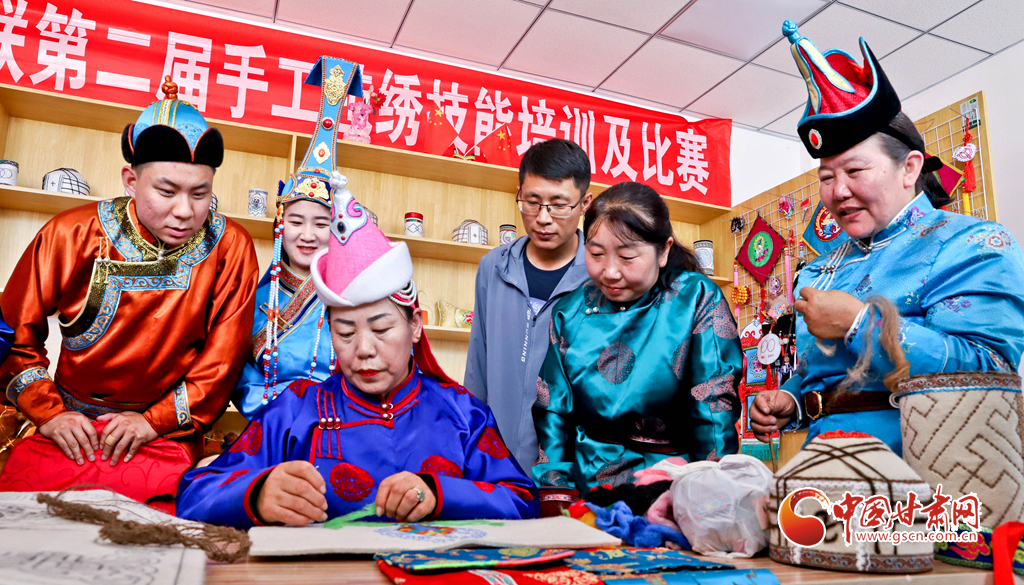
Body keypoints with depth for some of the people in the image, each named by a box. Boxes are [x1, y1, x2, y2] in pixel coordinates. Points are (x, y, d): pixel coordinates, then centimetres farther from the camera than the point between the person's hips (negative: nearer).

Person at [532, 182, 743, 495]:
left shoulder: (697, 300, -4)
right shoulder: (570, 312, 6)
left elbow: (714, 411, -4)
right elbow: (553, 414, 8)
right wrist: (554, 488, -1)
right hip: (584, 485, 3)